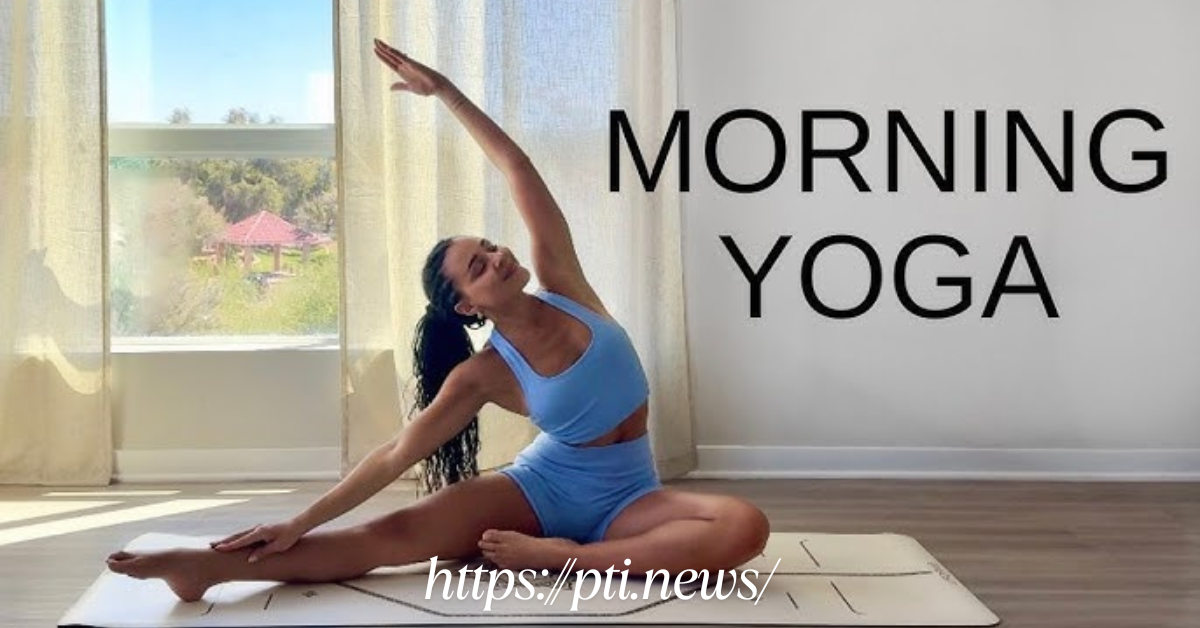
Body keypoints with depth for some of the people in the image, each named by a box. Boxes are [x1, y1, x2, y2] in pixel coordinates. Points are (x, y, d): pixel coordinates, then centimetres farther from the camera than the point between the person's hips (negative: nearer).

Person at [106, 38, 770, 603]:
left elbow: (515, 168, -7)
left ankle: (562, 556, -26)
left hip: (626, 497, 2)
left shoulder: (563, 285, -7)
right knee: (396, 533, -22)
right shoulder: (484, 375, -9)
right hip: (541, 486, -2)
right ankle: (209, 566, -30)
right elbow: (397, 453, -9)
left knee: (745, 527, -28)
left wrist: (444, 88, -8)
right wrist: (300, 522, -16)